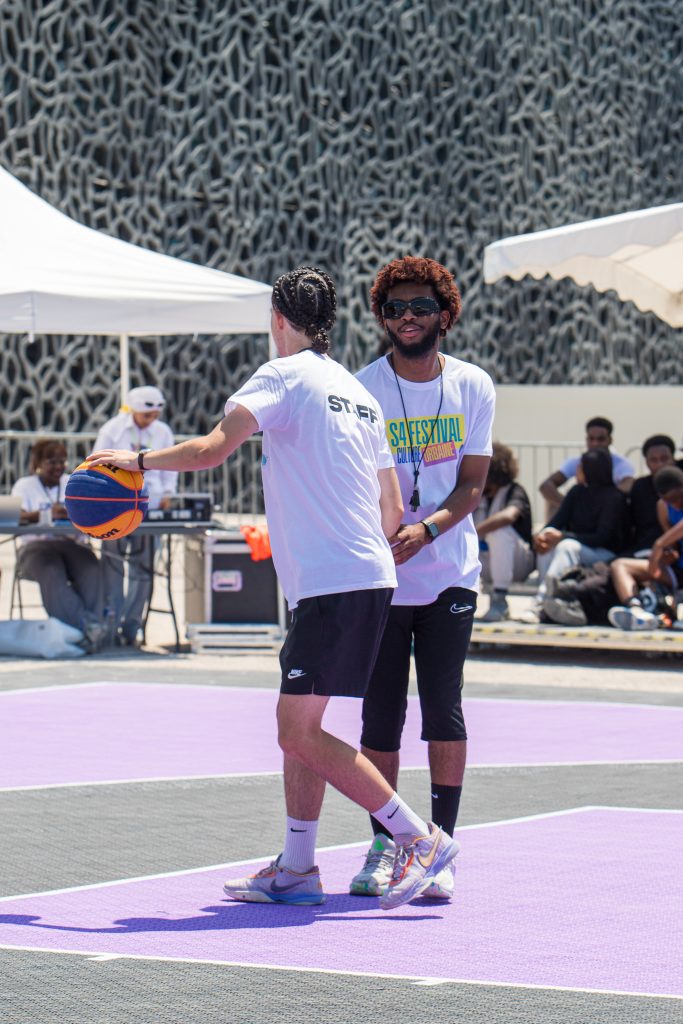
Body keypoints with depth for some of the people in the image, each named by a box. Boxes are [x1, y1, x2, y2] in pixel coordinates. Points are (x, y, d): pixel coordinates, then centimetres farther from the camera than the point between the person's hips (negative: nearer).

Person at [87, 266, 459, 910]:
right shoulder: (358, 394, 19)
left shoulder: (283, 376, -5)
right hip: (369, 578, 9)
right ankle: (296, 869, 17)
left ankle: (422, 840, -9)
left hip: (332, 585, -9)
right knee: (298, 725, 14)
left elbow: (210, 450, -18)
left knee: (300, 733, -9)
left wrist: (137, 459, -3)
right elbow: (393, 512, 20)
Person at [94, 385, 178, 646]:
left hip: (149, 507, 2)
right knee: (113, 566, -6)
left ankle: (131, 628, 3)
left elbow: (170, 468, 18)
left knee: (142, 569, -1)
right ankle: (112, 626, -3)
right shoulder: (112, 429, 2)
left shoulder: (164, 433, 10)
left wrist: (167, 494, 5)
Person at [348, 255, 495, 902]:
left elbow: (472, 484, -1)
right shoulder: (362, 389, -1)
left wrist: (426, 528, -19)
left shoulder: (472, 387, 2)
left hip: (449, 575, 0)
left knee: (443, 708, -6)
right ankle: (383, 845, 12)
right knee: (380, 715, 1)